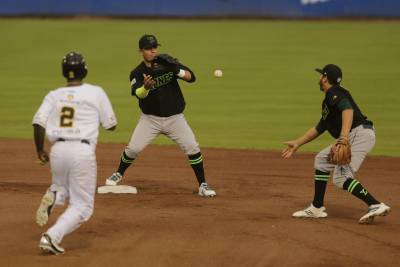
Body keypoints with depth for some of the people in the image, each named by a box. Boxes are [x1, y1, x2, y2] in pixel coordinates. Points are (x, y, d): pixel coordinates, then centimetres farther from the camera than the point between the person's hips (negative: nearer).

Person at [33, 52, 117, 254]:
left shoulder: (54, 95, 10)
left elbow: (38, 123, -2)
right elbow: (111, 125, 9)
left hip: (58, 150, 3)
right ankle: (52, 237, -16)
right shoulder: (96, 93, 4)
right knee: (82, 205, 6)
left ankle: (52, 196, -5)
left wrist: (40, 150, 11)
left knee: (62, 188, 32)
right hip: (83, 151, -3)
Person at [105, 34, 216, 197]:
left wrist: (177, 71, -31)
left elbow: (191, 77, -11)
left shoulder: (167, 63, -3)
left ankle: (203, 186, 1)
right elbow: (138, 94, -28)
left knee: (192, 147, -9)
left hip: (175, 118, 1)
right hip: (150, 119, -1)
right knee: (133, 148, -4)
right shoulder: (137, 73, -8)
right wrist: (146, 86, -51)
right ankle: (118, 174, 24)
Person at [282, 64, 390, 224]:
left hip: (360, 133, -10)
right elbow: (319, 129, 34)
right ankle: (317, 208, 22)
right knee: (322, 160, 21)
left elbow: (348, 109, -25)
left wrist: (344, 136, -37)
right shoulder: (328, 101, 26)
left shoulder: (334, 93, -5)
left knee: (341, 177, -18)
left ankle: (376, 205, -26)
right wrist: (297, 144, 38)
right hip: (351, 137, 10)